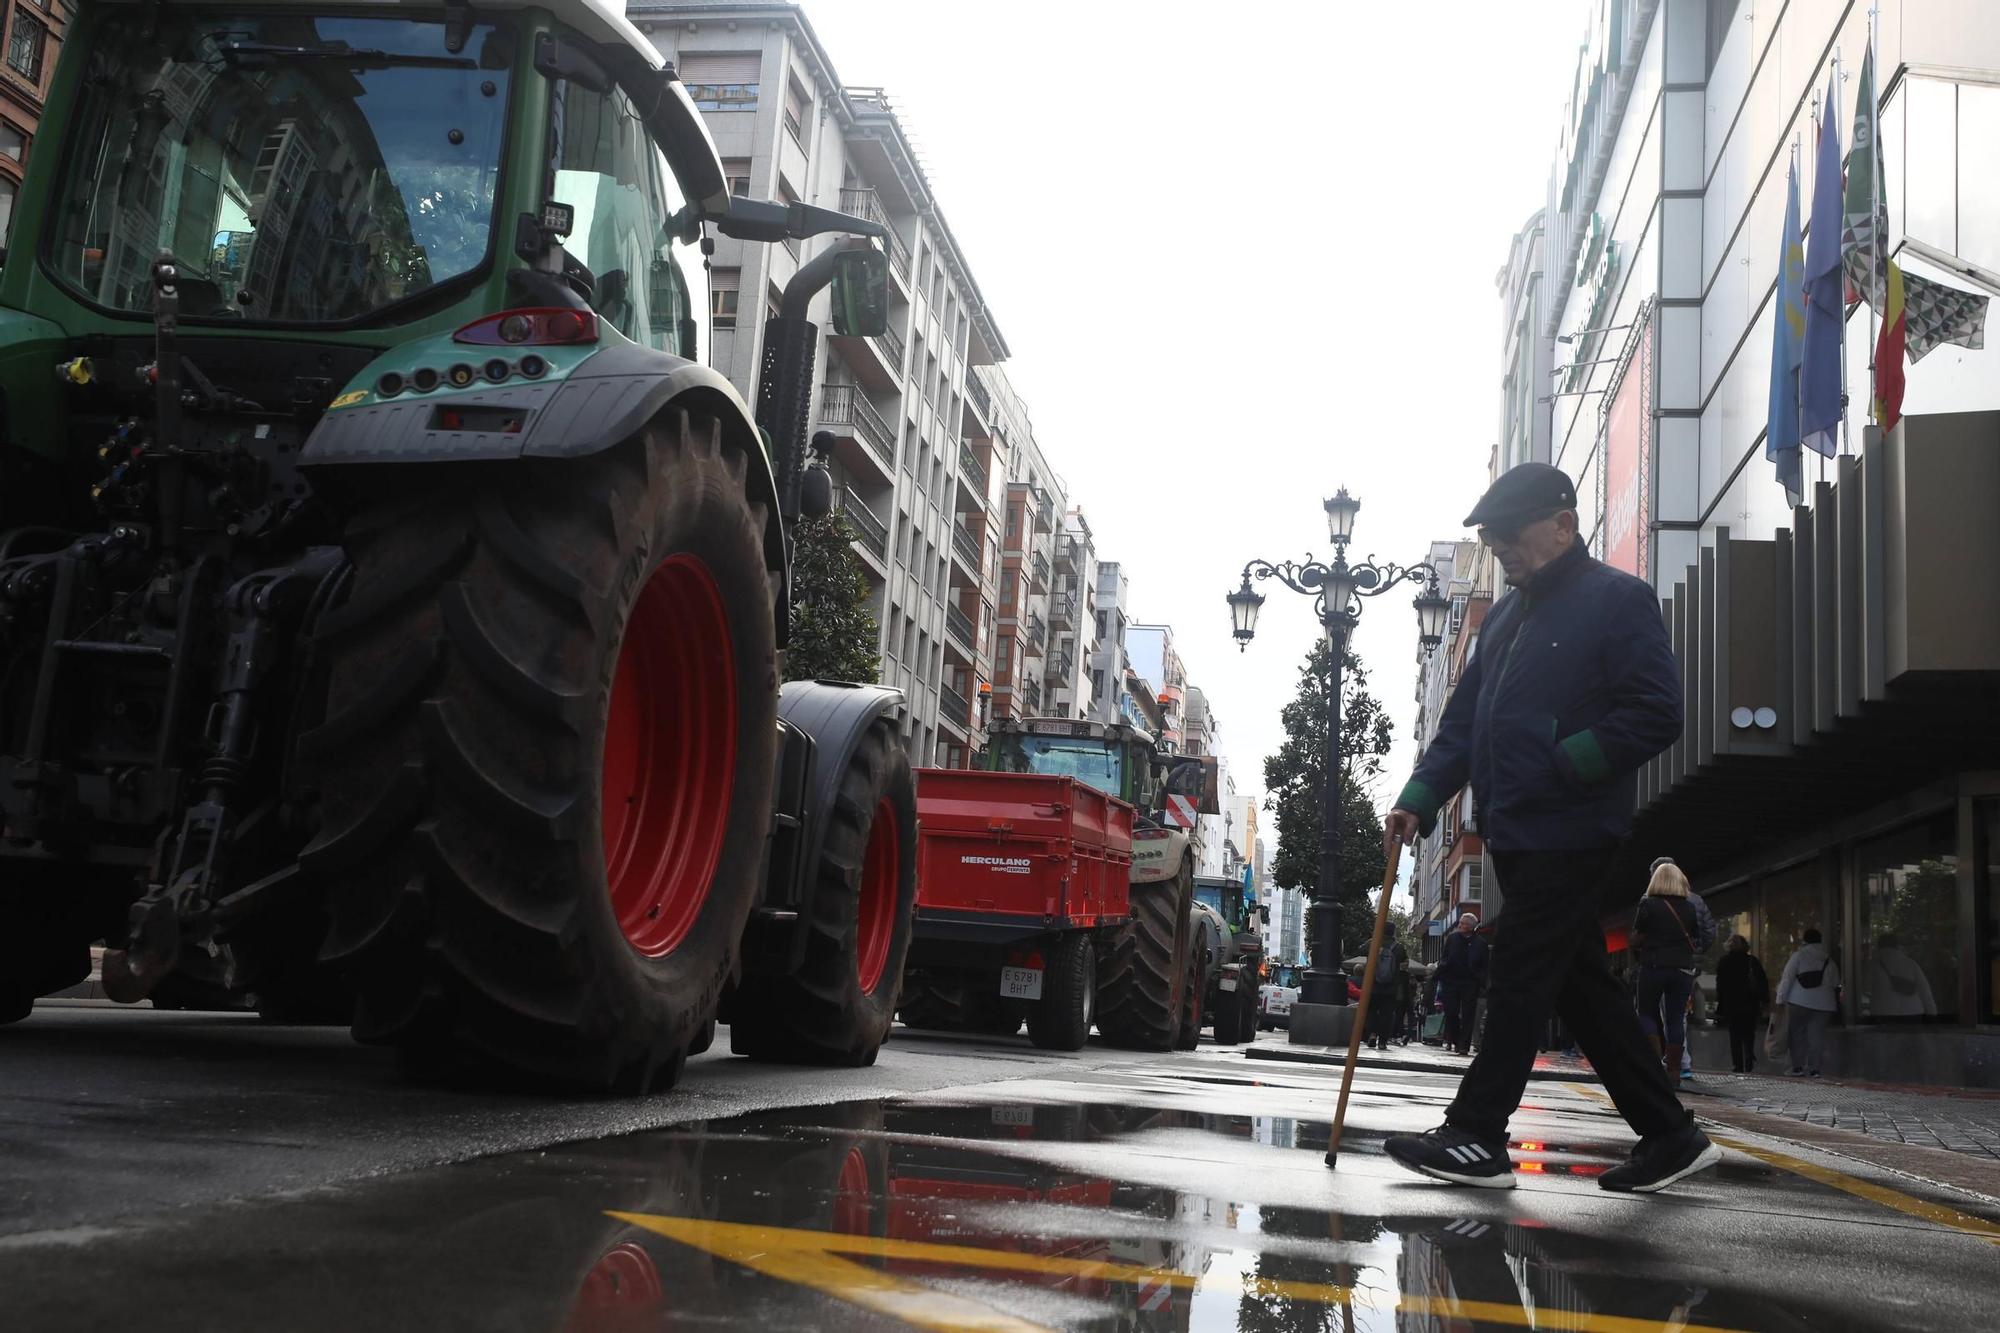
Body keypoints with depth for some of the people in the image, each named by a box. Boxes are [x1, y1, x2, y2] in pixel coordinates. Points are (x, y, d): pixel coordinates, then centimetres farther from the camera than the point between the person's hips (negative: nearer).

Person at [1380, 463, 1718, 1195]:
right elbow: (1464, 718, 18)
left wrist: (1560, 766, -16)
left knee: (1518, 982, -5)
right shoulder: (1506, 614, 18)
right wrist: (1421, 797, 6)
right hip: (1519, 835, 9)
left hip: (1568, 835, -9)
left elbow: (1657, 714, -14)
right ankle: (1670, 1135, 19)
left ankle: (1476, 1137, 3)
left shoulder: (1618, 599, -7)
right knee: (1581, 986, 11)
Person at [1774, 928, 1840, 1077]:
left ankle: (1798, 1066, 2)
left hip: (1799, 1002, -3)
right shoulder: (1829, 959, 10)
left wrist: (1781, 999, -3)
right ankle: (1813, 1068, -3)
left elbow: (1787, 978, -5)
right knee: (1817, 1035, 3)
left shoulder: (1798, 956, -1)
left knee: (1797, 1033, 6)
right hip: (1824, 1003, 3)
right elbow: (1835, 983, 13)